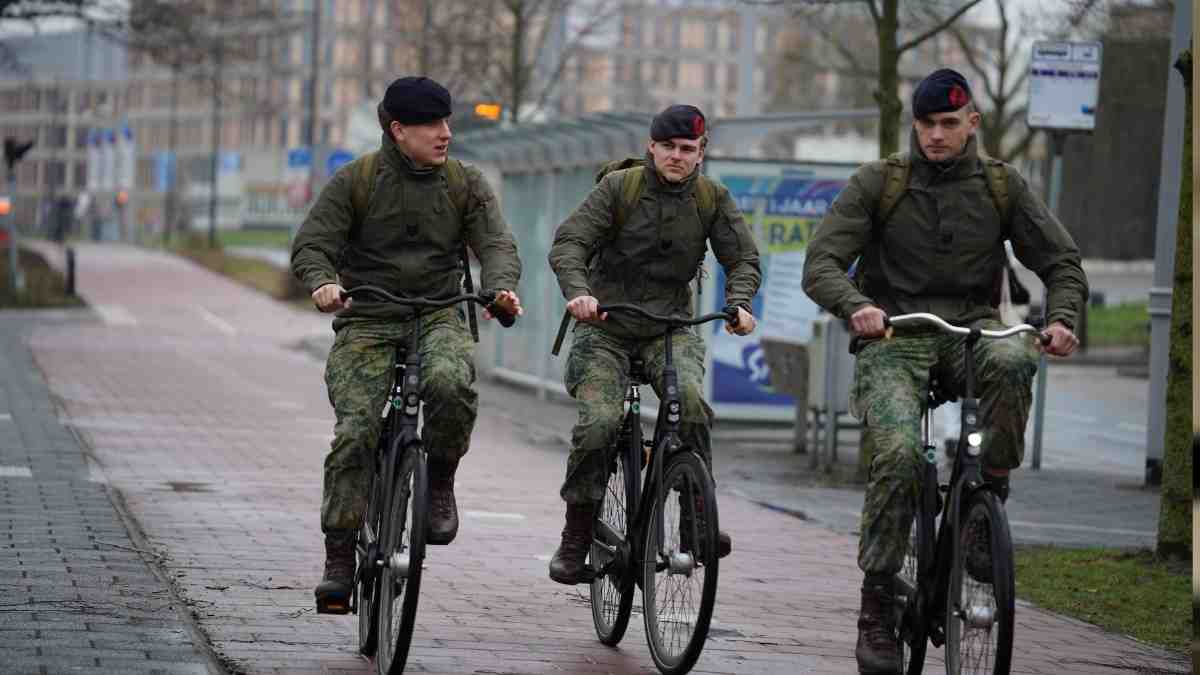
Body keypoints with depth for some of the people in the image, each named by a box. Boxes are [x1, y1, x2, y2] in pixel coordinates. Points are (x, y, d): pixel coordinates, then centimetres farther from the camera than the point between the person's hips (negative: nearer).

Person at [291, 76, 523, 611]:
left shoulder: (466, 184, 7)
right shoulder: (355, 181, 1)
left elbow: (496, 243, -3)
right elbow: (311, 244, -3)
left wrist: (501, 286, -26)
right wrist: (323, 282, -27)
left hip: (439, 319, 1)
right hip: (367, 323, -1)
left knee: (450, 383, -34)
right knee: (355, 435, -16)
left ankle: (440, 484, -8)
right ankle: (339, 557, -8)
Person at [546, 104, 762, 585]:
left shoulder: (712, 199, 1)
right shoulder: (618, 187, -6)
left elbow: (743, 258, -2)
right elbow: (568, 243, -14)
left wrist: (738, 303, -24)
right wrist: (578, 292, -34)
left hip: (670, 327, 1)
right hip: (606, 325, -1)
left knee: (690, 399, -29)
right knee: (597, 423, -20)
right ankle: (576, 536, -4)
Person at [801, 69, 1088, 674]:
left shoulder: (1002, 185, 6)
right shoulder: (877, 182, 0)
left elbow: (1062, 262, 6)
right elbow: (820, 264, -8)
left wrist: (1061, 318, -16)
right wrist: (855, 306, -30)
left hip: (970, 330, 2)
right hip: (893, 338, -2)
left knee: (1012, 361, -36)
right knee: (898, 453, -28)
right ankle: (876, 601, -15)